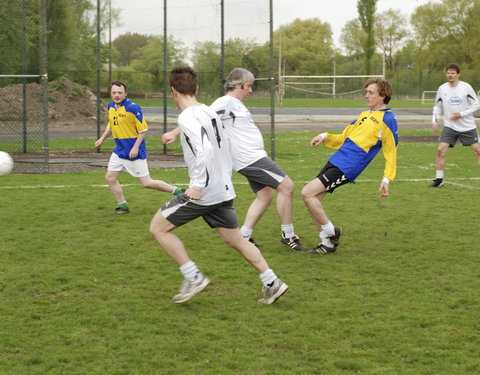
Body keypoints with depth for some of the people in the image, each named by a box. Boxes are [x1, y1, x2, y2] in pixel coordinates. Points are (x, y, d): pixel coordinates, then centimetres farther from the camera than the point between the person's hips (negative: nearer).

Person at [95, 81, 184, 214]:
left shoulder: (133, 107, -18)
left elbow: (143, 130, -15)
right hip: (120, 150, 8)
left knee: (147, 183, -5)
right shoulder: (111, 107, 6)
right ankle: (122, 206, 19)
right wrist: (102, 139, 12)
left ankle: (177, 191, 11)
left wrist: (136, 148, -19)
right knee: (110, 177, 5)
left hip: (134, 151, -8)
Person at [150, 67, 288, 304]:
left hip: (203, 193, -9)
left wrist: (197, 185, -26)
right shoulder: (209, 112, 11)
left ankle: (193, 278, 1)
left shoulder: (187, 118, -16)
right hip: (223, 191, 9)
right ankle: (272, 283, 15)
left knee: (158, 228, 2)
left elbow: (204, 151, -30)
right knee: (235, 240, 17)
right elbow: (225, 148, 19)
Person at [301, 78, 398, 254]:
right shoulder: (364, 115, 19)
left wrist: (386, 179, -10)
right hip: (336, 160, 9)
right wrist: (325, 137, 9)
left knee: (307, 193, -17)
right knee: (311, 198, 4)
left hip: (347, 167, -9)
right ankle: (328, 243, 13)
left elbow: (391, 151, -4)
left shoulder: (387, 119, -5)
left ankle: (330, 233, 0)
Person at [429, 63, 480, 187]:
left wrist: (462, 114, -14)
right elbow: (437, 107, 14)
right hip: (449, 126, 1)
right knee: (441, 150, -12)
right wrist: (435, 121, 1)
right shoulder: (442, 89, 1)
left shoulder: (466, 87, -7)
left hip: (468, 126, -1)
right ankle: (439, 180, -3)